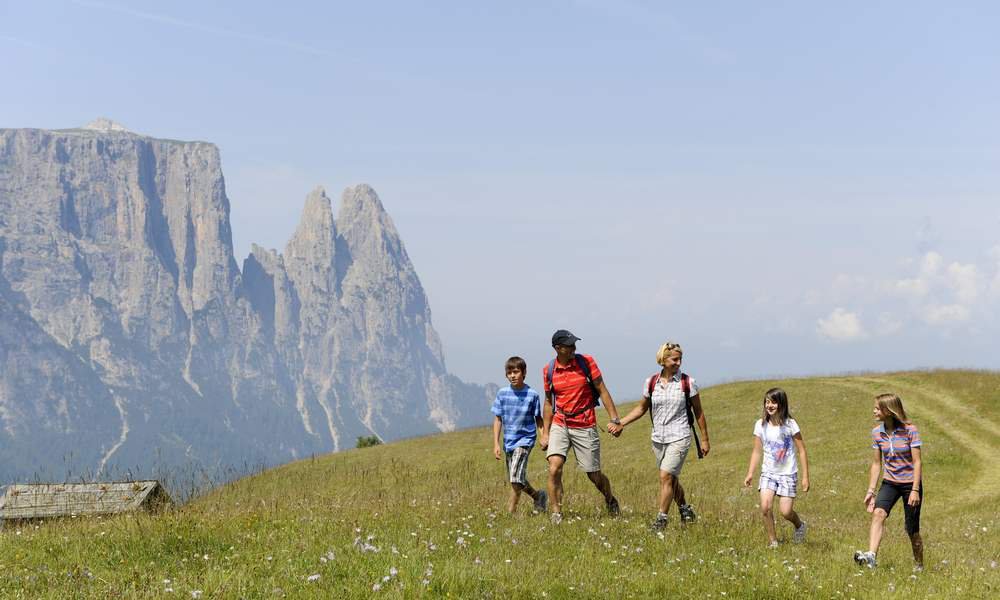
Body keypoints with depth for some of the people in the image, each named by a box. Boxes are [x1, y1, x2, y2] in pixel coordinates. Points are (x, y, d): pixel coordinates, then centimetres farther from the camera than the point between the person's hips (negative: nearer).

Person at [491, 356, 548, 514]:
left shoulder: (532, 395, -8)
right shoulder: (502, 394, -2)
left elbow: (538, 418, 3)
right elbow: (498, 419, 2)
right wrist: (496, 444, -3)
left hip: (525, 440, -4)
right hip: (508, 441, 4)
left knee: (516, 477, -17)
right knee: (515, 479, 15)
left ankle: (510, 512, -9)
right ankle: (538, 496, 39)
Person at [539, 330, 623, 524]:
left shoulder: (586, 361, -5)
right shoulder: (548, 370, 1)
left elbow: (602, 391, -2)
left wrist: (615, 420, -8)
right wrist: (545, 433, 10)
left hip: (585, 427, -1)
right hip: (559, 426, 1)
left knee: (594, 475, 5)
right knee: (554, 469, -18)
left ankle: (610, 501, 35)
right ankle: (556, 514, -9)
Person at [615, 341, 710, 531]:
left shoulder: (688, 383, -5)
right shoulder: (651, 383, 1)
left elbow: (698, 412, 3)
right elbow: (641, 408, 14)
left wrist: (704, 439, 4)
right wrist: (621, 423, 3)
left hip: (679, 438, -4)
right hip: (658, 438, 4)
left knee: (666, 476, -15)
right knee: (672, 479, 14)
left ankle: (661, 518, -9)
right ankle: (685, 510, 37)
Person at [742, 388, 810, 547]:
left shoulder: (790, 425, -9)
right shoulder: (760, 425, -2)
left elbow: (802, 451, -5)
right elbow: (757, 451, 5)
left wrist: (805, 477, -6)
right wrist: (750, 474, -2)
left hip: (787, 474, -2)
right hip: (768, 472, 2)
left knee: (785, 511, -7)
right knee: (765, 506, -16)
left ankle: (800, 525, 27)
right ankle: (772, 540, 0)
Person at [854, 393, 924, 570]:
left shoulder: (910, 430, -13)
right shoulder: (877, 433, 1)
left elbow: (917, 462, -13)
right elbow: (876, 464, 7)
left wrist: (915, 490, -19)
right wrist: (870, 491, 4)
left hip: (910, 483, -4)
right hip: (889, 483, 4)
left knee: (912, 529, 2)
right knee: (878, 513, -24)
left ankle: (918, 567, 23)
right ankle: (871, 556, -37)